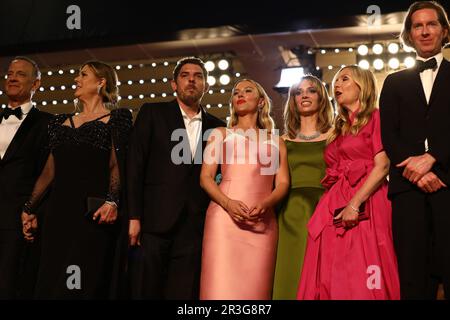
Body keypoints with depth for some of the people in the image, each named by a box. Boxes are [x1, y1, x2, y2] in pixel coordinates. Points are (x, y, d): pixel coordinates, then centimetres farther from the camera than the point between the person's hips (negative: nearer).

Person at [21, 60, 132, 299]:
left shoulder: (115, 118, 6)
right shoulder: (62, 122, 22)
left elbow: (117, 165, -4)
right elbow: (49, 170, 21)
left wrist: (112, 201, -19)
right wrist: (29, 207, 17)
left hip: (93, 210, -5)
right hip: (60, 209, 6)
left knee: (85, 281, -10)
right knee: (50, 278, 2)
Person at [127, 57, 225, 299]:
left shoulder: (216, 126, 14)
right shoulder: (152, 114, 6)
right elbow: (135, 167, -1)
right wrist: (133, 217, -9)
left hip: (194, 226, 2)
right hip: (155, 222, -2)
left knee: (184, 292, 3)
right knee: (145, 290, 0)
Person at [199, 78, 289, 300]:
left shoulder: (275, 141, 22)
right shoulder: (220, 134, 18)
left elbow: (283, 183, 10)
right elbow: (205, 177, 7)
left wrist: (265, 204, -12)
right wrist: (227, 203, -13)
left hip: (263, 221, 2)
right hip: (225, 216, -1)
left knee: (256, 287, -4)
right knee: (222, 286, -12)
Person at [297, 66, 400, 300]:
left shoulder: (374, 117, 4)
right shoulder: (339, 129, 23)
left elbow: (382, 166, -9)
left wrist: (354, 204, -16)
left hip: (366, 204, -6)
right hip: (334, 209, 6)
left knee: (364, 279, -10)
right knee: (334, 279, 1)